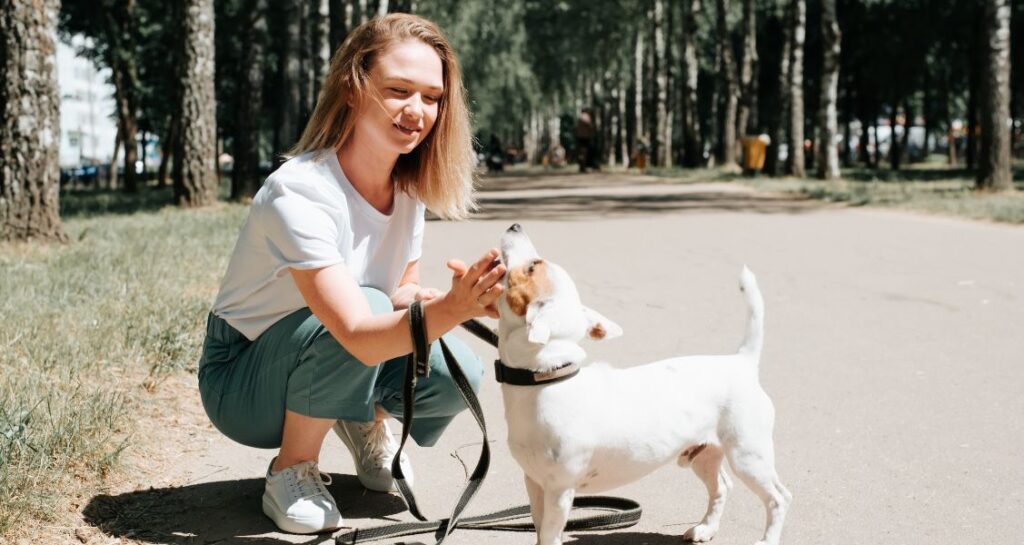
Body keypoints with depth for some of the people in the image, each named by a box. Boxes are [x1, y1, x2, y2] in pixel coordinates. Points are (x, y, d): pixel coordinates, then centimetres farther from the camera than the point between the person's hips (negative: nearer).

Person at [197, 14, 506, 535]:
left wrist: (457, 299, -24)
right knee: (367, 306, -33)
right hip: (241, 383, -5)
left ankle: (366, 424, 11)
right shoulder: (300, 193, -30)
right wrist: (451, 308, -55)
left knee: (455, 375, -21)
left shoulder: (408, 187, -8)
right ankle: (293, 469, -11)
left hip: (325, 364, 5)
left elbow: (403, 291, -2)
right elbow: (359, 335, -39)